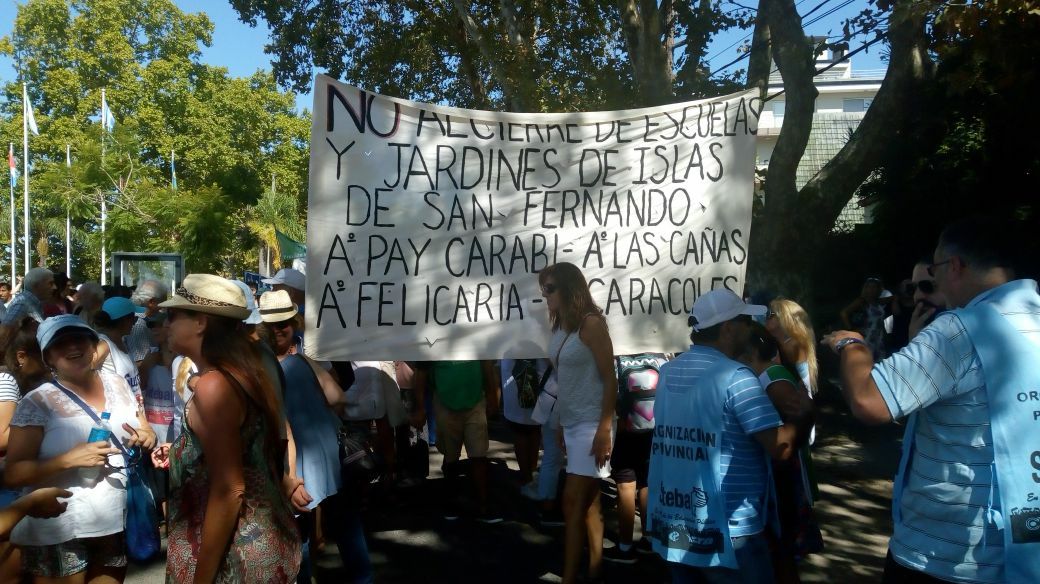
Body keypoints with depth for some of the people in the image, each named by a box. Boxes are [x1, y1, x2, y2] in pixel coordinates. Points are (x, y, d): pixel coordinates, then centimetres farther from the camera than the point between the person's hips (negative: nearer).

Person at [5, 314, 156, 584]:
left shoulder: (118, 384, 4)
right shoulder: (38, 402, -9)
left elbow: (146, 433, 16)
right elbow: (13, 474, -11)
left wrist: (148, 438, -6)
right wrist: (70, 459, -24)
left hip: (120, 523, 4)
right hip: (61, 534, -4)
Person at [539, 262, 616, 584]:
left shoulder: (591, 323, -12)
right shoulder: (560, 326, 8)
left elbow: (610, 379, -14)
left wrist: (604, 430, -18)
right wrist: (560, 423, 11)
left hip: (591, 424, -7)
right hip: (570, 423, 7)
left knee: (573, 501, -7)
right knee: (588, 502, 13)